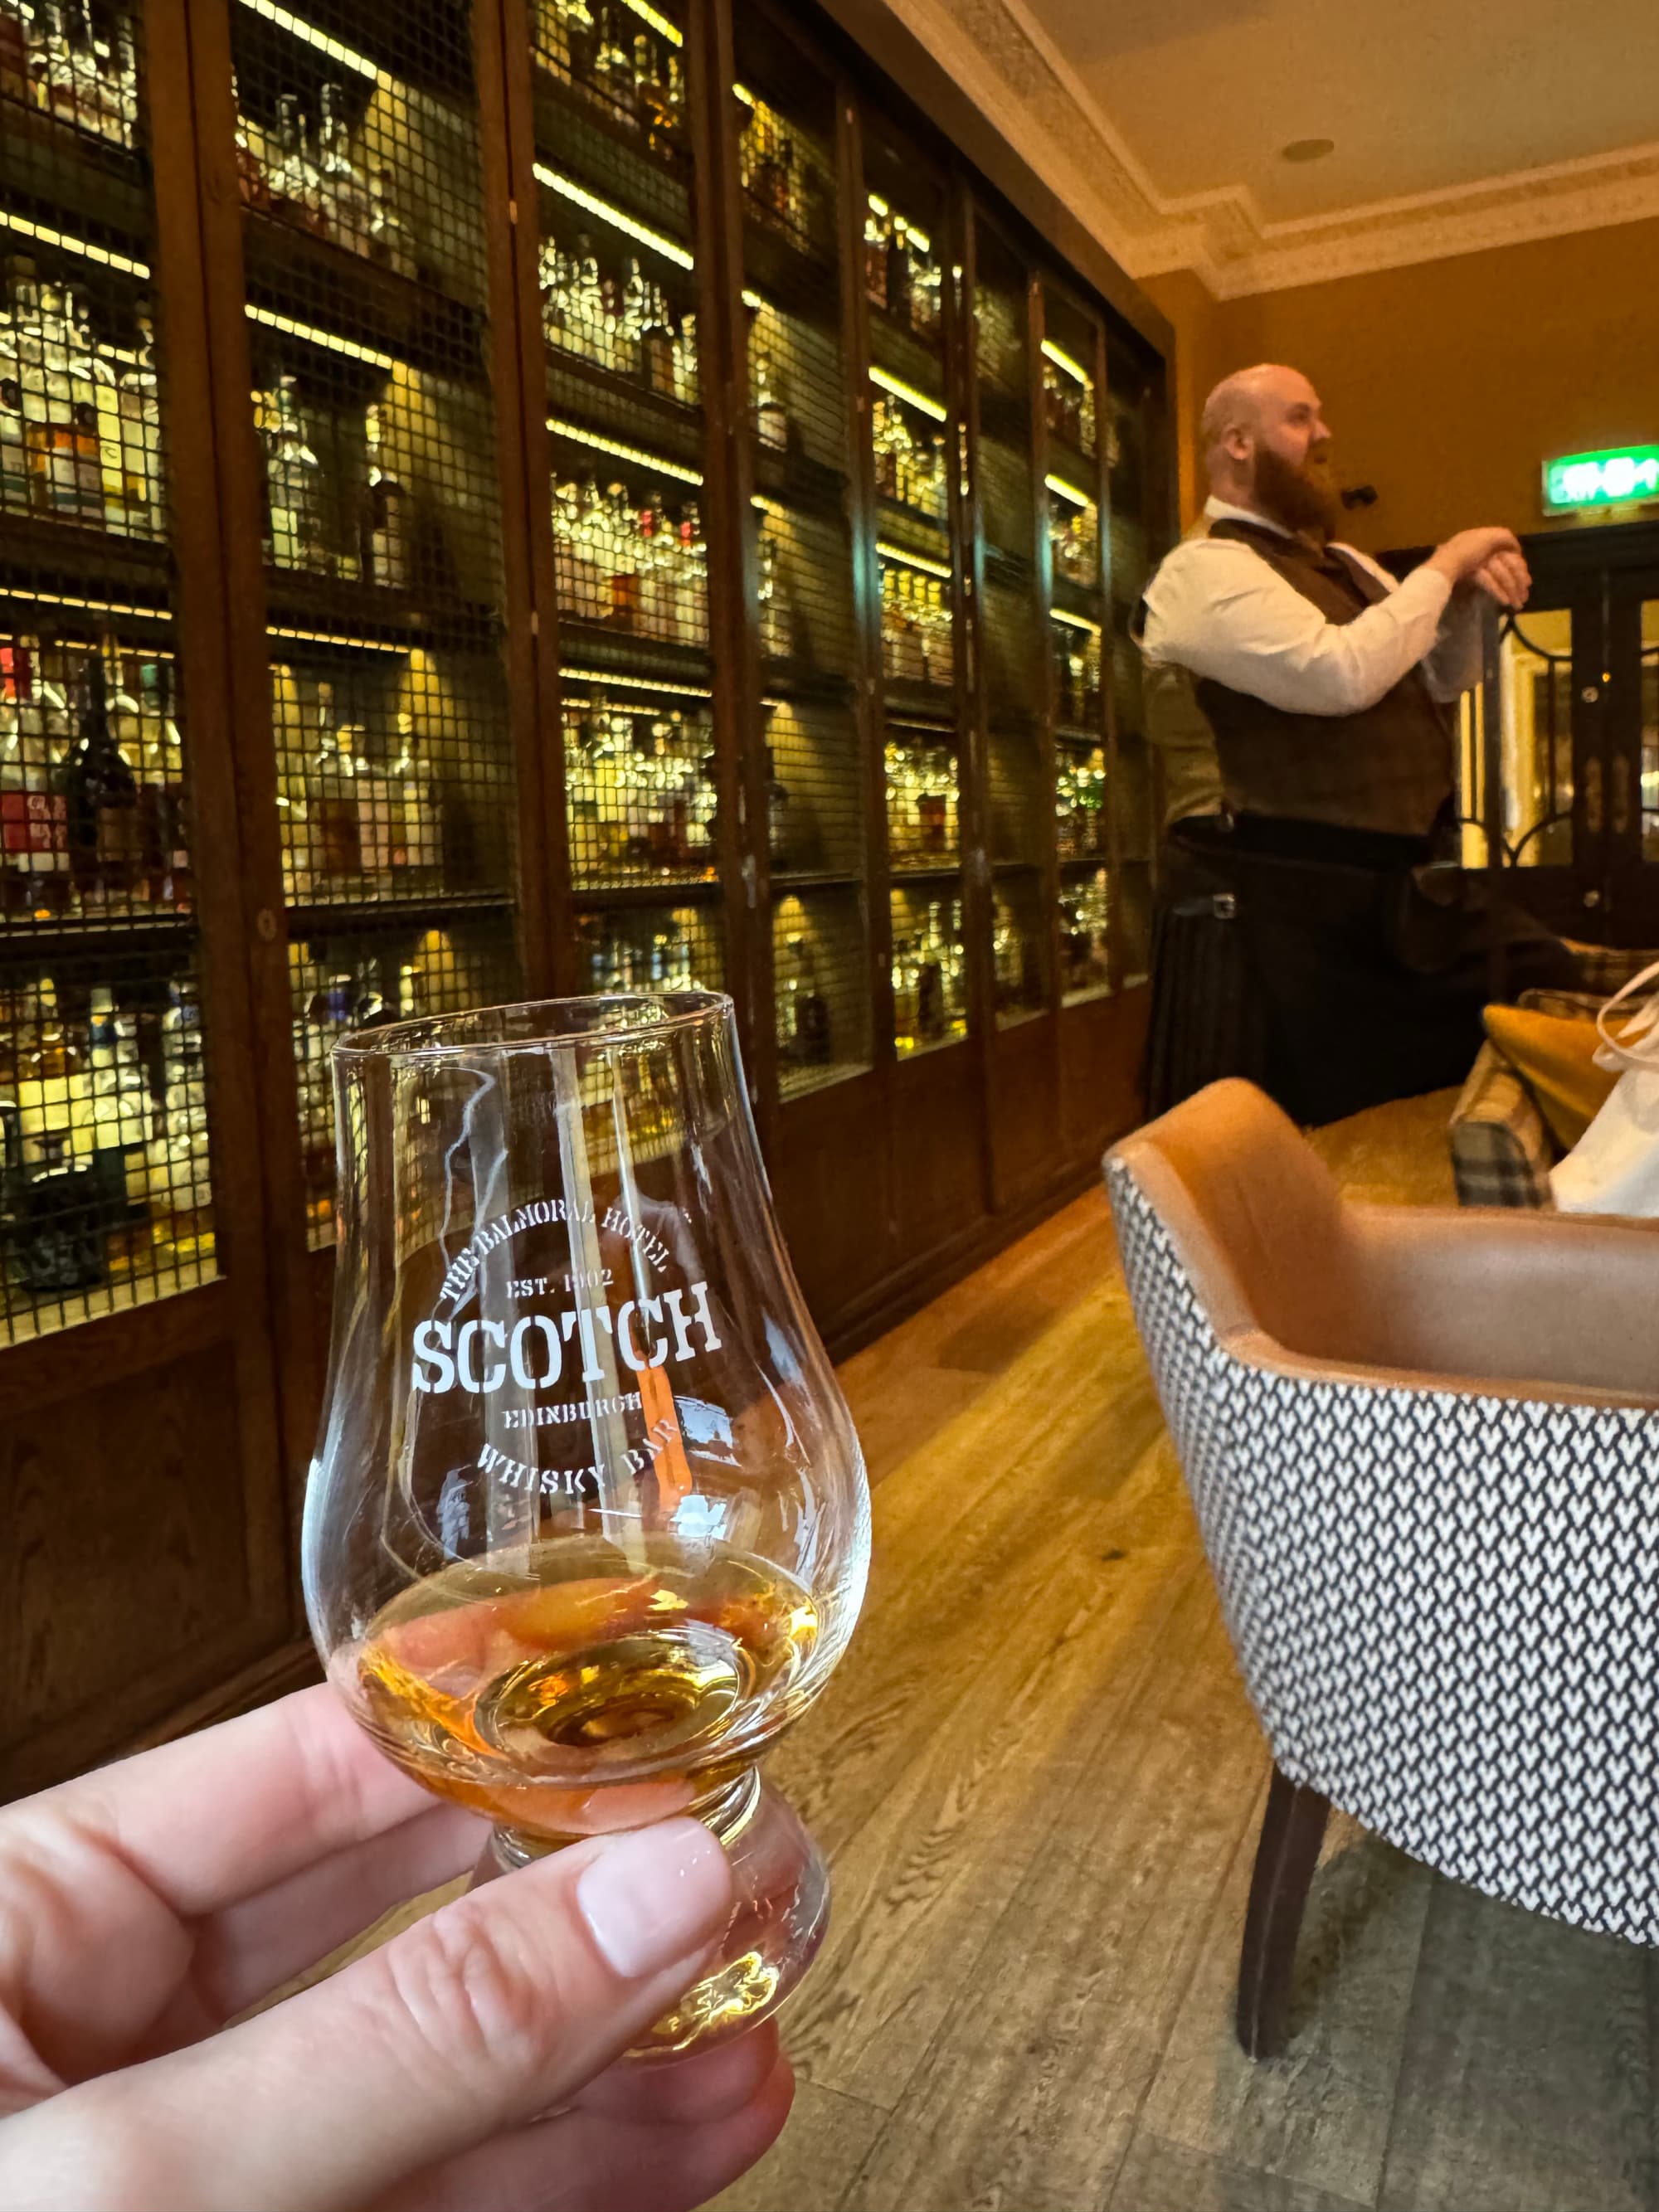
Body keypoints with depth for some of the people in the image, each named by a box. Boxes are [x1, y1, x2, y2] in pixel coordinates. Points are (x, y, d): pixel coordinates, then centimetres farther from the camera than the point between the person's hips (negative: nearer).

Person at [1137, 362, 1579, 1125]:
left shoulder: (1342, 565, 18)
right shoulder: (1204, 569, -10)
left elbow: (1440, 683, 26)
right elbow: (1340, 673, -24)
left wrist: (1468, 594, 5)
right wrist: (1441, 567, -10)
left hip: (1421, 886, 8)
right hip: (1313, 907, -8)